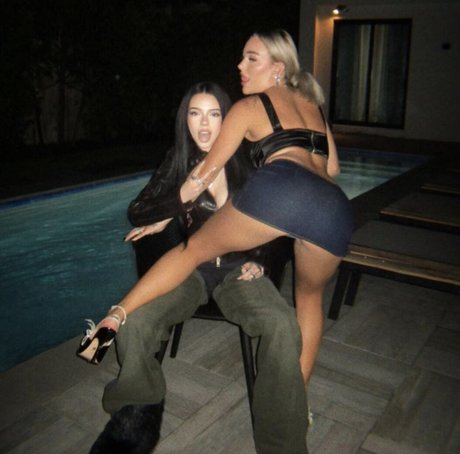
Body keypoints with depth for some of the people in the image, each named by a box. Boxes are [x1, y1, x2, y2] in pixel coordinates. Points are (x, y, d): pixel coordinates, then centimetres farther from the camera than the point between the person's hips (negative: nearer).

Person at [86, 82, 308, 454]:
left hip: (238, 268, -1)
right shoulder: (177, 163, 7)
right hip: (189, 268, 1)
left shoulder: (248, 163, 3)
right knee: (133, 323, -28)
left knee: (283, 326, -31)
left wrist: (261, 262, -5)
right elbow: (137, 213, 2)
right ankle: (135, 423, -2)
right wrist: (185, 195, -12)